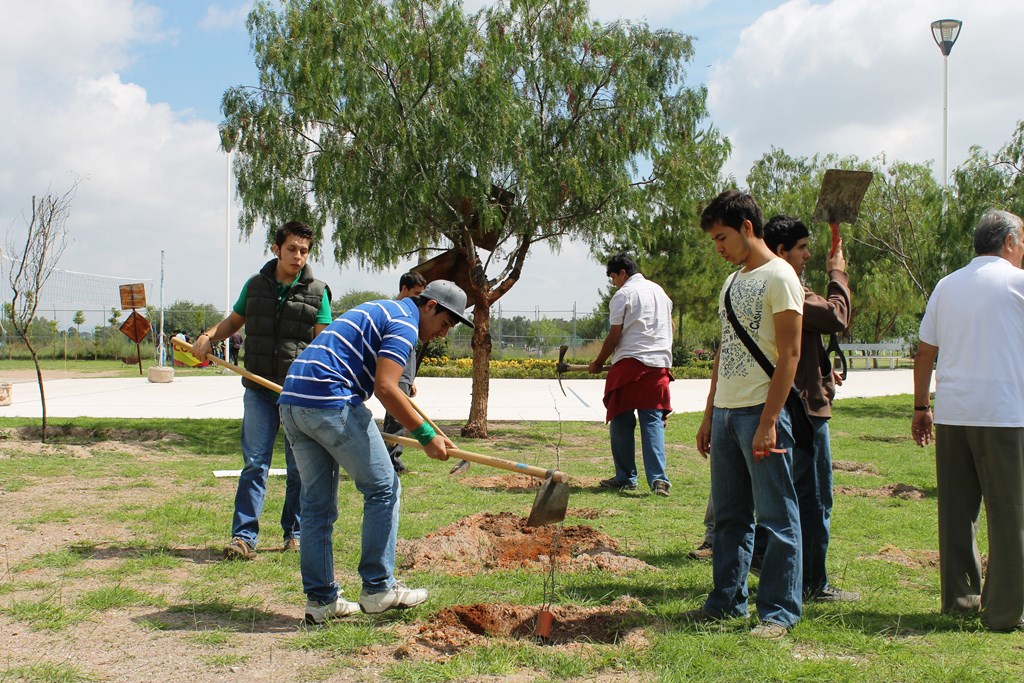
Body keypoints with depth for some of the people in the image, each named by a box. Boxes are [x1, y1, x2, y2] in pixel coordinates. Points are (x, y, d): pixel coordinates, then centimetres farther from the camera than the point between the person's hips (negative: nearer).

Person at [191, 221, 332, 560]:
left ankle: (296, 533, 19)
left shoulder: (317, 291, 3)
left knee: (300, 467, 6)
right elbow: (234, 321, 23)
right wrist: (208, 336, 3)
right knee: (254, 463, -3)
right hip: (260, 389, 1)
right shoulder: (255, 285, 9)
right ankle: (244, 536, -2)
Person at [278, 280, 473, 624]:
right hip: (331, 402, -10)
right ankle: (378, 588, 5)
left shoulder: (378, 311, 27)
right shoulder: (404, 322, -3)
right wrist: (426, 436, -12)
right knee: (383, 489, 1)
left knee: (317, 503, 12)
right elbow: (385, 388, -15)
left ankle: (320, 599, 15)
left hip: (291, 400, 10)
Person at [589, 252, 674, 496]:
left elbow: (614, 335, -5)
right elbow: (670, 327, 25)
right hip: (659, 364, 5)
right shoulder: (660, 291, 17)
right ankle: (658, 478, -12)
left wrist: (598, 362, 6)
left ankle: (625, 477, 11)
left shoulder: (623, 295, -3)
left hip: (630, 363, -5)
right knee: (653, 421, 1)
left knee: (621, 421, 6)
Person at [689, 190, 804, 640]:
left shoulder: (778, 277, -9)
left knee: (776, 517, -1)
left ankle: (779, 611, 7)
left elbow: (789, 355, -14)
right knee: (729, 515, 14)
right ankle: (727, 601, 24)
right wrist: (709, 416, 17)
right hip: (725, 412, 9)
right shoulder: (732, 282, 17)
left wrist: (768, 422, -19)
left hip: (761, 413, -9)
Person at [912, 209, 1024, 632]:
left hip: (950, 413, 5)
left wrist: (921, 407, 18)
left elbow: (924, 353, 12)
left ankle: (959, 598, 17)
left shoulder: (947, 285, 11)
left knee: (956, 510, 11)